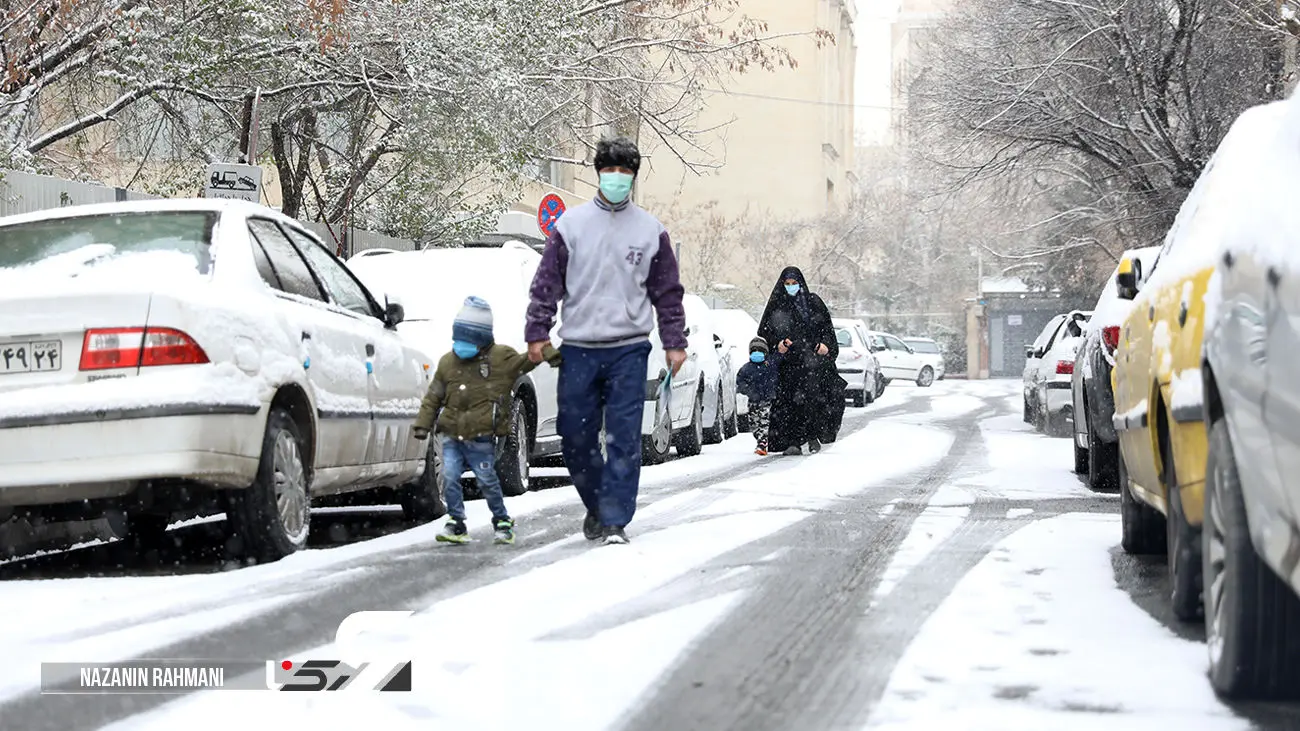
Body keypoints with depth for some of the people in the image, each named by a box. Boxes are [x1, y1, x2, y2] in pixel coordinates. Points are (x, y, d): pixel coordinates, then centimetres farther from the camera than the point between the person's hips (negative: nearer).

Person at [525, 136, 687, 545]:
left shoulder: (650, 230, 8)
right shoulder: (570, 224, 6)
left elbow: (668, 292, 12)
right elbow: (547, 282, 7)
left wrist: (674, 342, 8)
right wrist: (537, 333, 1)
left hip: (629, 349, -1)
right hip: (578, 349, 1)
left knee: (624, 438, -6)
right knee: (575, 436, 3)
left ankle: (615, 520, -2)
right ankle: (596, 505, 25)